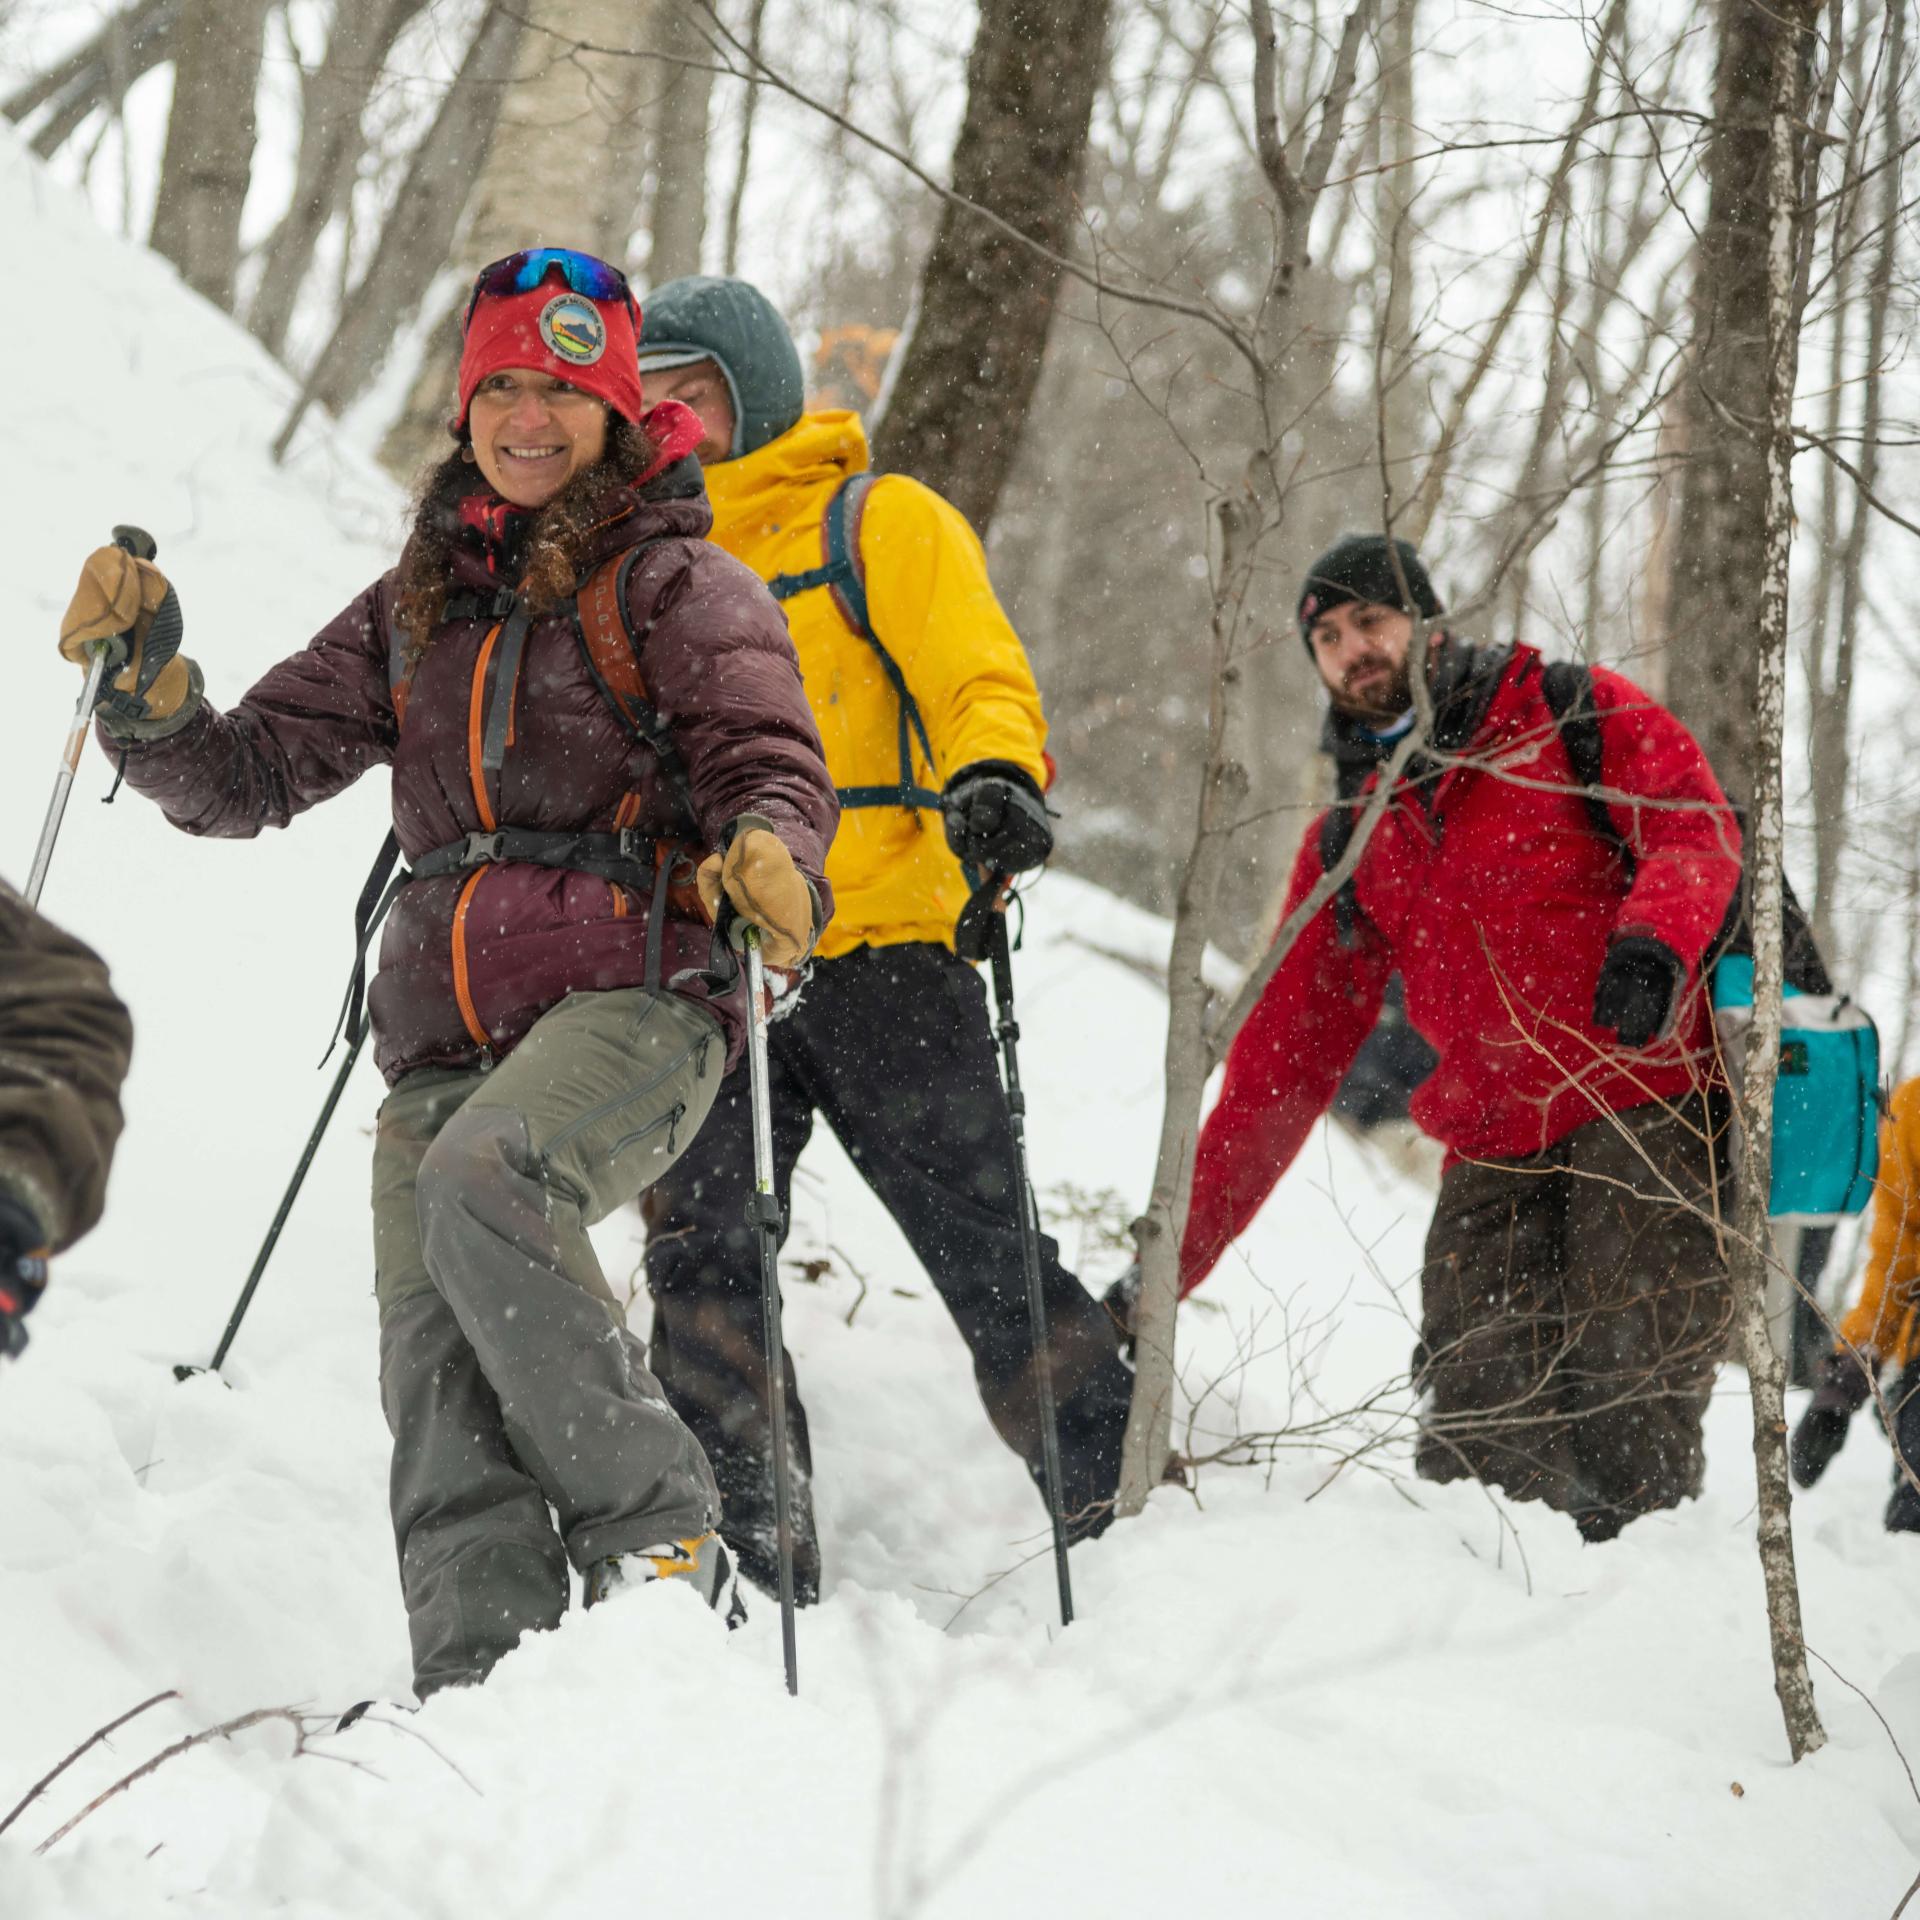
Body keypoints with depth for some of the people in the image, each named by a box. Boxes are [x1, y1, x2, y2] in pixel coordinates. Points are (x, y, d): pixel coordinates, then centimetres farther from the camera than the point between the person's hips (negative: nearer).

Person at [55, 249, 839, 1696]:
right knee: (435, 1363, -13)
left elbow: (769, 757, -5)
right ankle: (482, 1682, -21)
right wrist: (149, 692, 0)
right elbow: (249, 774, 21)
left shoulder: (672, 582, 8)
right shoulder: (416, 611, 23)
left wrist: (767, 853, -28)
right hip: (448, 1037, 5)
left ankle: (653, 1534, -25)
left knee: (480, 1184, -34)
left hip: (629, 998, -5)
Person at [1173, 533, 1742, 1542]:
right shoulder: (1347, 841, 20)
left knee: (1630, 1438, -17)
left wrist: (1652, 937, -30)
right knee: (1473, 1445, -11)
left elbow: (1693, 824, -6)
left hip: (1648, 1106, -4)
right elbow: (1284, 1059, 20)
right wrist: (1173, 1254, 15)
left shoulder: (1571, 713, 8)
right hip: (1497, 1155, 5)